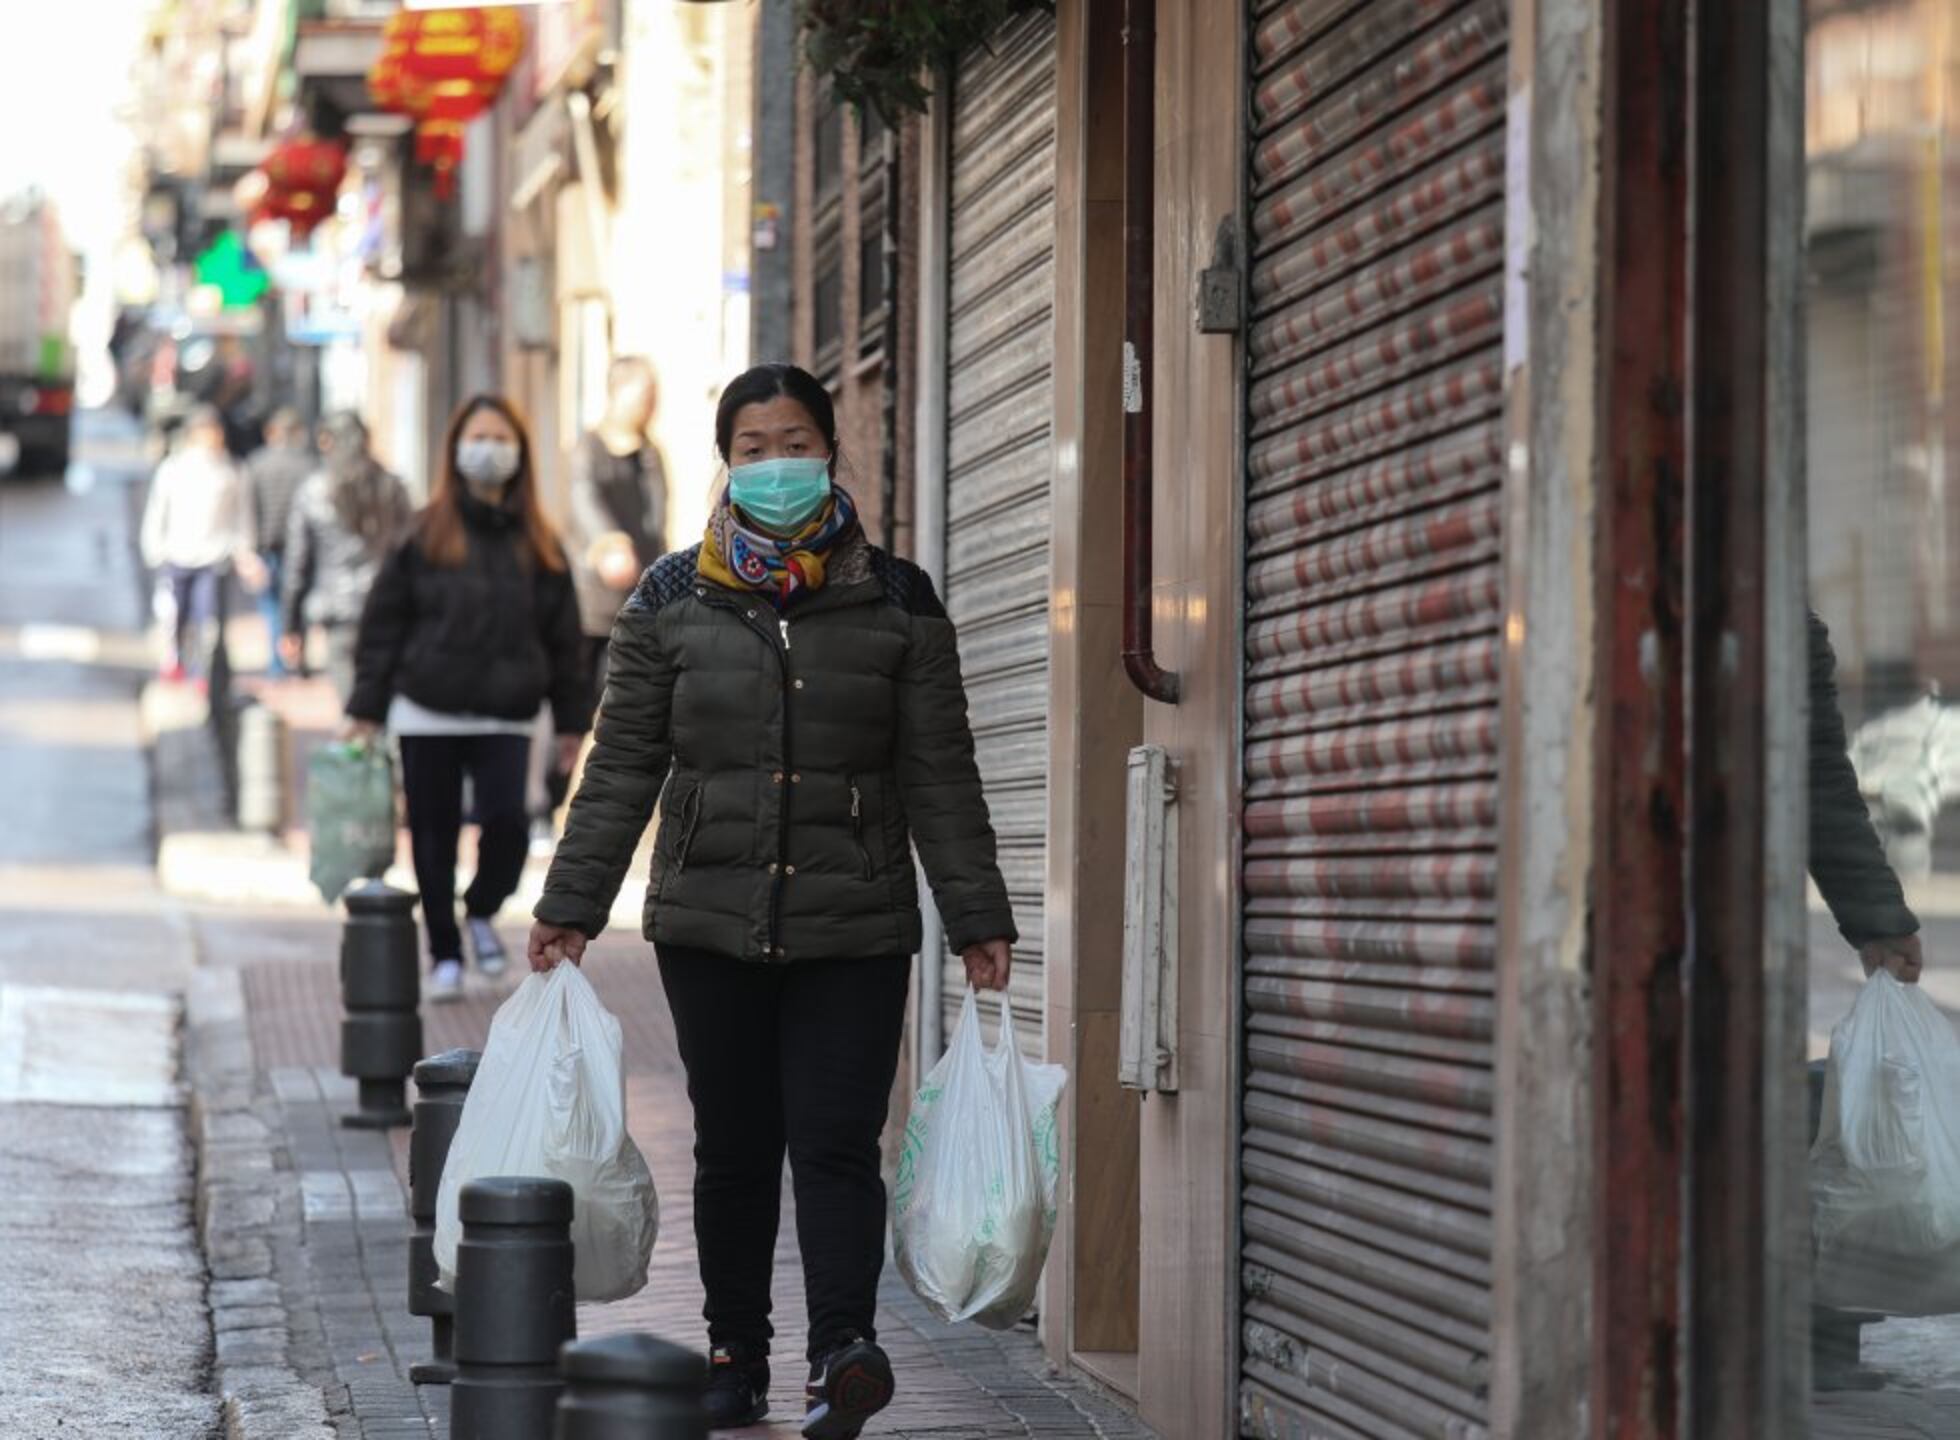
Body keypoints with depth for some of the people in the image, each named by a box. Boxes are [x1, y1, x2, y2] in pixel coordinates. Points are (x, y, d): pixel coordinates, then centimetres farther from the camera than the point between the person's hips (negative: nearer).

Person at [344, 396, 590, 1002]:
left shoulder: (538, 543, 7)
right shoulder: (427, 533, 1)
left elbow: (563, 634, 11)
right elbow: (383, 621, 2)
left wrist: (572, 718, 8)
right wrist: (366, 707, -2)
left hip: (505, 718, 1)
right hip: (428, 713, -1)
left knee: (506, 820, -15)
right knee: (435, 834, 4)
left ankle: (482, 911, 15)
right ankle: (445, 953, 19)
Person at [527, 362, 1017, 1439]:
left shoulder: (896, 603, 4)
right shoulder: (673, 602, 6)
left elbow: (940, 775, 5)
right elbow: (622, 769, 9)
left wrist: (978, 919, 1)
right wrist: (571, 905, 5)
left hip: (855, 930, -2)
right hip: (710, 924, 2)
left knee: (835, 1142, -12)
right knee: (733, 1149, 8)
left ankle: (844, 1345, -21)